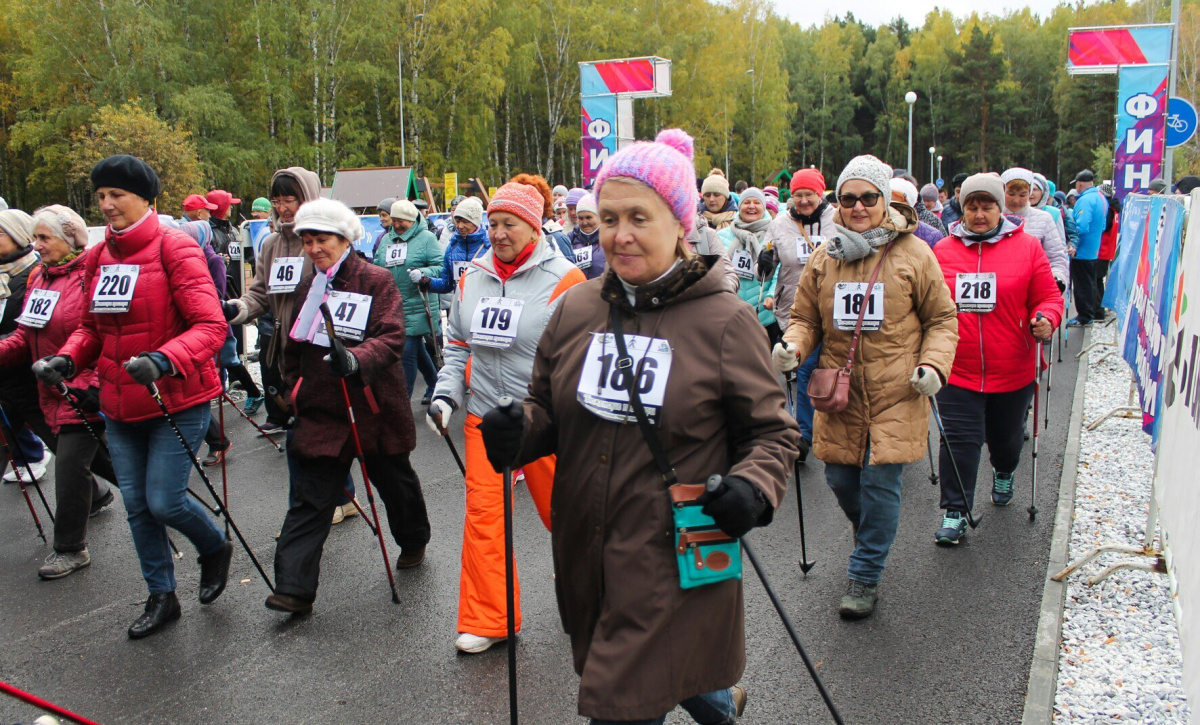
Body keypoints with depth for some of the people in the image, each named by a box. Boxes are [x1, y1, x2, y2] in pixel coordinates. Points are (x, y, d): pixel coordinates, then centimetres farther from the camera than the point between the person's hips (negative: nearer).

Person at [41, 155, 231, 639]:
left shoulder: (175, 249, -13)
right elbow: (92, 327, 17)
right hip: (120, 403, 7)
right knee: (136, 505, 12)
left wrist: (162, 361, -35)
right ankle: (161, 597, 28)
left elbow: (210, 326, -20)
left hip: (176, 400, -7)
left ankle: (216, 548, 26)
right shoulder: (97, 258, 8)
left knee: (164, 500, -7)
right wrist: (66, 359, -3)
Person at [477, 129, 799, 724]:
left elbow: (772, 432, -2)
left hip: (675, 565, -5)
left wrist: (752, 487, -21)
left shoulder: (725, 322, -10)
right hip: (585, 557, 5)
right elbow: (546, 409, 12)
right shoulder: (576, 308, 2)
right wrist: (516, 433, -9)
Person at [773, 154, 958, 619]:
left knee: (880, 483, -5)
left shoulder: (913, 254, -2)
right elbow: (806, 318, 12)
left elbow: (942, 320, 5)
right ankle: (870, 536, 44)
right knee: (840, 479, 11)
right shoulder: (824, 258, 6)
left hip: (896, 394, -3)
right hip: (839, 393, 4)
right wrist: (793, 346, -9)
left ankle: (865, 577, 11)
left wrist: (933, 365, -11)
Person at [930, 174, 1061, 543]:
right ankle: (955, 514, 5)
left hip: (1011, 370, 1)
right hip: (957, 370, 0)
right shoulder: (943, 250, 2)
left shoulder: (1026, 246, -1)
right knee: (959, 441, -5)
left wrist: (1044, 320, -19)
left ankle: (1004, 473, 52)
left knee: (1005, 436, 19)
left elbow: (1048, 297, 1)